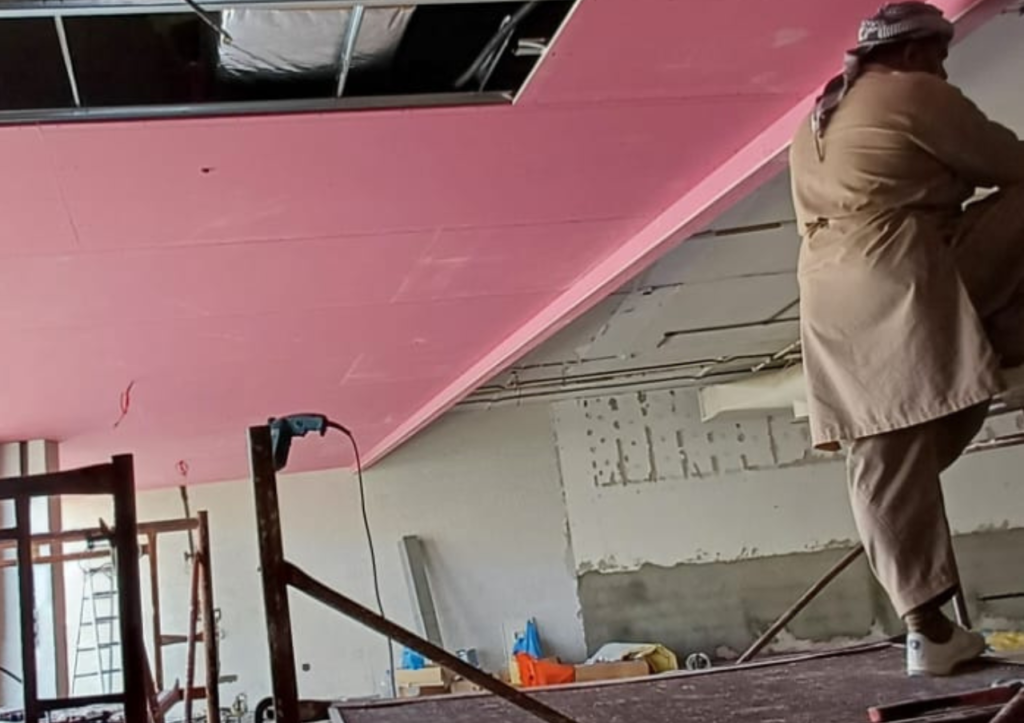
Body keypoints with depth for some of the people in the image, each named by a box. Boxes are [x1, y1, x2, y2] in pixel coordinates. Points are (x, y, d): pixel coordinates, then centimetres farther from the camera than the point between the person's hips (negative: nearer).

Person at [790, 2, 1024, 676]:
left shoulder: (815, 123, 27)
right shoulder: (915, 95, 2)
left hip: (830, 305, 8)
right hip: (903, 285, -8)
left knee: (884, 466, 3)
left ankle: (928, 629, 3)